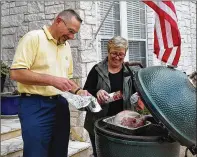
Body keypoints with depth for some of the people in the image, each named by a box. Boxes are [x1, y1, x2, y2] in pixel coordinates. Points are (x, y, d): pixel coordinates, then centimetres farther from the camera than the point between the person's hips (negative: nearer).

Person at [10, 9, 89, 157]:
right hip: (36, 106, -7)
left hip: (61, 105, 7)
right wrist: (52, 80, -22)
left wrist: (78, 91, 2)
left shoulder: (66, 45, 13)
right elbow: (16, 73, -18)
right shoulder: (33, 37, -9)